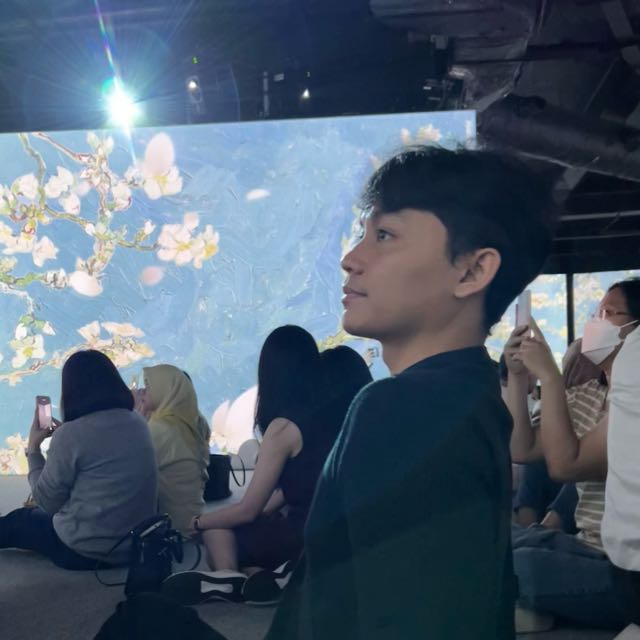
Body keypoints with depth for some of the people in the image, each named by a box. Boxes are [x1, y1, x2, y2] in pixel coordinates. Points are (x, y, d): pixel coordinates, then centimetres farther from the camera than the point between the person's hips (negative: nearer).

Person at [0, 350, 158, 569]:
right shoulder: (138, 424, 0)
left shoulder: (70, 435, -19)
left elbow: (47, 501, -8)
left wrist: (33, 449, 3)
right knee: (35, 514, 30)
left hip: (86, 551, -6)